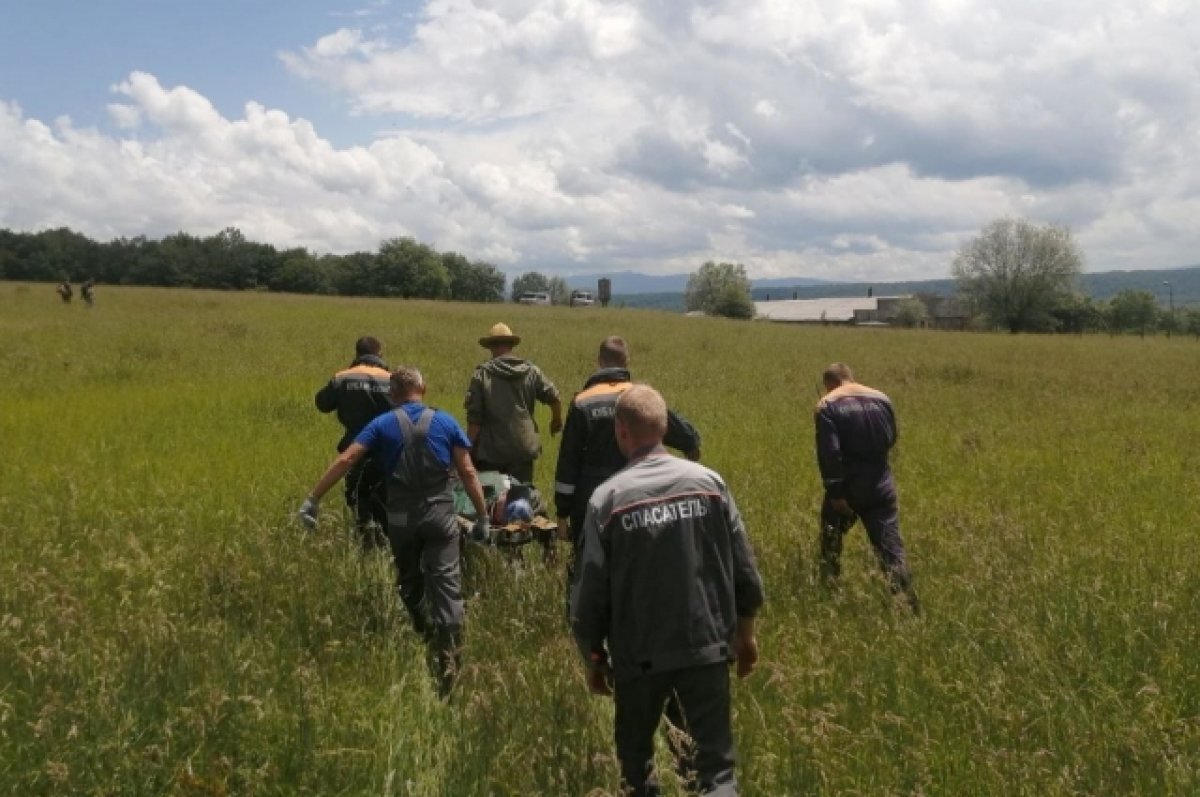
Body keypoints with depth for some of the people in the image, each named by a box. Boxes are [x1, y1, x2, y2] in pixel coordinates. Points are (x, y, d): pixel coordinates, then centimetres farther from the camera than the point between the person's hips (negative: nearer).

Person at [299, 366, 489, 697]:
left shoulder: (382, 425, 3)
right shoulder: (445, 422, 3)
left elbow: (345, 460, -6)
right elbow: (467, 472, -1)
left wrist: (313, 498, -4)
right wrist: (482, 516, 4)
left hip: (401, 518, 1)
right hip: (440, 516, -1)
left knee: (409, 580, 23)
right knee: (445, 584, -3)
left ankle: (426, 636, 39)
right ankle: (449, 659, -12)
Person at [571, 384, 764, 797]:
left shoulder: (607, 498, -11)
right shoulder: (708, 481, -4)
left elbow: (590, 590, -7)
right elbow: (744, 569, 0)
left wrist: (594, 657, 7)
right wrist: (745, 631, 15)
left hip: (639, 655, -1)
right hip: (707, 646, 1)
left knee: (635, 759, 21)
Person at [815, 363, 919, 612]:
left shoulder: (827, 405, -9)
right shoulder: (882, 399, 7)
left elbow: (829, 452, -17)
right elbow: (890, 440, 16)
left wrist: (835, 491, -15)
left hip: (847, 486, -3)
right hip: (880, 484, 3)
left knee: (831, 543, 18)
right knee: (891, 547, 5)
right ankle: (909, 604, -1)